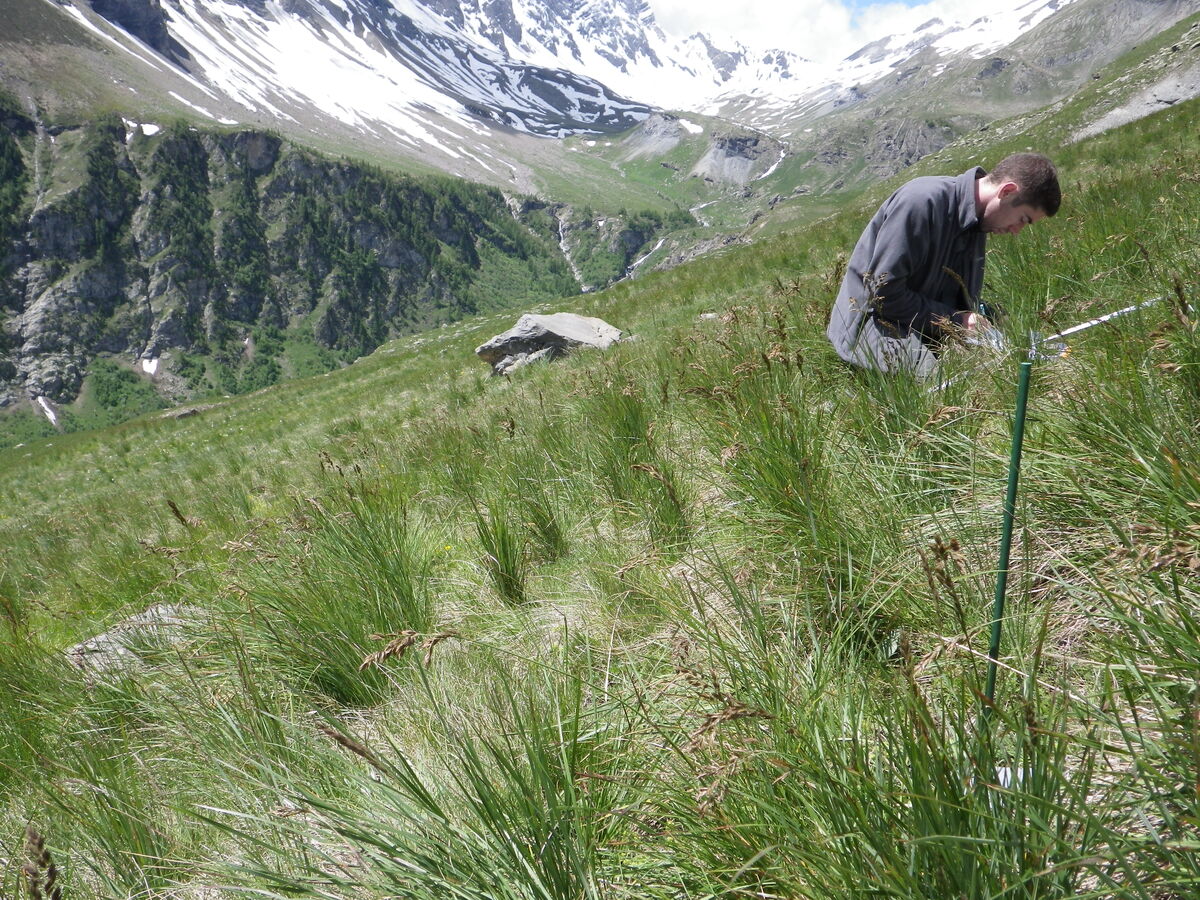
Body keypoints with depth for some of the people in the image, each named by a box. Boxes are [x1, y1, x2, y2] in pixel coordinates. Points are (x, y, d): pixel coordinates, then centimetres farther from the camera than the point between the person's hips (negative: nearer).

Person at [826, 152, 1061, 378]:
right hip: (873, 321, -9)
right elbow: (883, 292, -23)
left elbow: (966, 299, 17)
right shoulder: (923, 200, -20)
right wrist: (954, 320, -18)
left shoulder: (977, 222, 9)